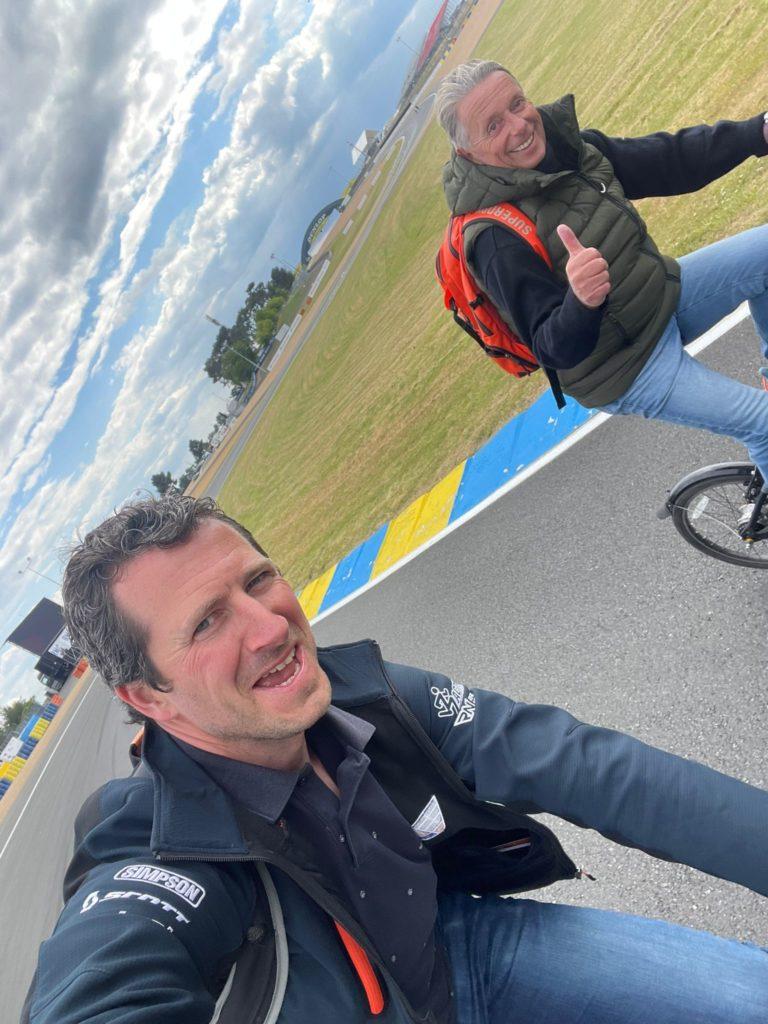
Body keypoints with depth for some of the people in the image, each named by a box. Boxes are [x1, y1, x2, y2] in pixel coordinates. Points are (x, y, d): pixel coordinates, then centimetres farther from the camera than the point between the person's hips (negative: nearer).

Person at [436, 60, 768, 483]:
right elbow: (556, 350, -31)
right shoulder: (496, 240, -30)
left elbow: (666, 161, 4)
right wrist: (581, 302, -51)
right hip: (629, 370, -8)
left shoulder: (565, 142, -6)